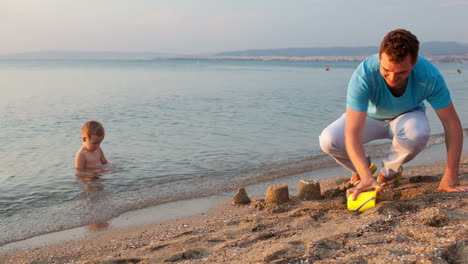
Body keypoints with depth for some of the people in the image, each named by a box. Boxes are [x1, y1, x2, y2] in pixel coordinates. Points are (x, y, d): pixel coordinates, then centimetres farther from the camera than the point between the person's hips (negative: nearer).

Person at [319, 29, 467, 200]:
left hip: (407, 117, 0)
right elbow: (353, 133, -42)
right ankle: (366, 168, 8)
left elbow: (452, 124, -24)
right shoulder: (363, 75, -37)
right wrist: (367, 178, -54)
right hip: (371, 116, 0)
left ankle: (390, 170, -3)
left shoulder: (429, 75, -32)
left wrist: (450, 177, -29)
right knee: (329, 140, -27)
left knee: (418, 132, -37)